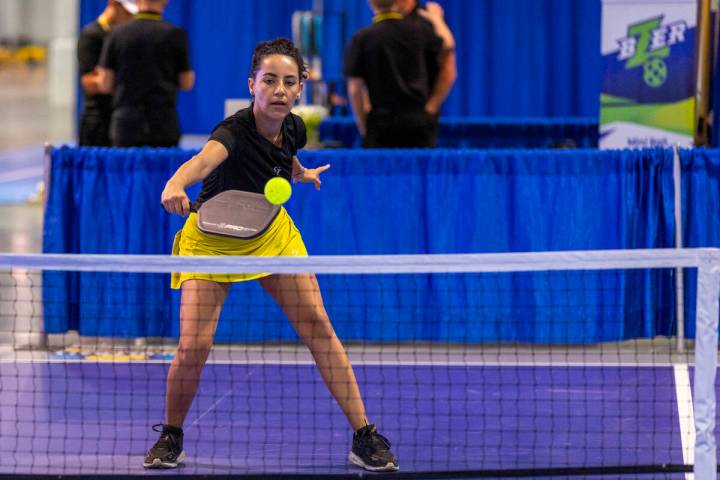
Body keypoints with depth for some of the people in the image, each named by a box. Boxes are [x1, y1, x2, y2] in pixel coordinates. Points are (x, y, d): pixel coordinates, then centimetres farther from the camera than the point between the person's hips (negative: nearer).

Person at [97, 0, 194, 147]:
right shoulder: (175, 34, -4)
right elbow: (186, 84, 1)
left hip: (126, 125, 1)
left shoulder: (117, 34, -1)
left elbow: (105, 84, 2)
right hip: (164, 128, -1)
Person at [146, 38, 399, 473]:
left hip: (271, 233, 5)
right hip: (213, 240, -5)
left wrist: (301, 173, 32)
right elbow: (205, 159, -56)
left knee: (318, 326, -4)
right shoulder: (235, 131, -32)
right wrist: (175, 186, -76)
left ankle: (364, 437, 2)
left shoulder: (293, 129, -13)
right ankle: (172, 437, 11)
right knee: (193, 346, -16)